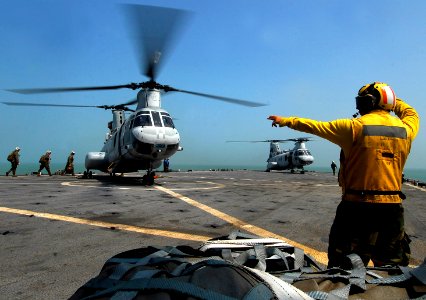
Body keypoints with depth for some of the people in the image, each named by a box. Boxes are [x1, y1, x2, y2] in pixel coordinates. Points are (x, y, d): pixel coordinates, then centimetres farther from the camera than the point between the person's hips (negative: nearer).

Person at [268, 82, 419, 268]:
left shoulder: (355, 127, -10)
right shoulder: (406, 129, 4)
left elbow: (316, 127, -4)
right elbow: (411, 114, 29)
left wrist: (286, 121, 7)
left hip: (357, 205, -4)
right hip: (393, 207, 5)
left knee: (342, 264, 9)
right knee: (393, 265, 18)